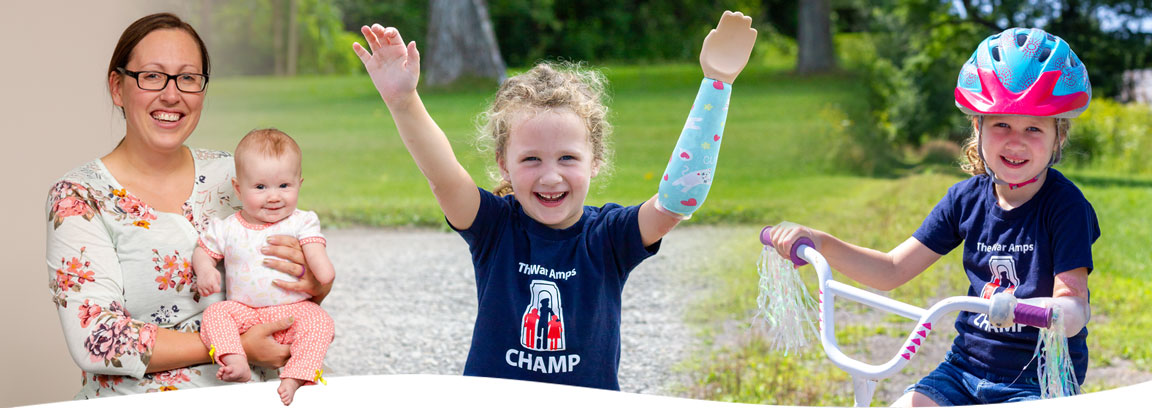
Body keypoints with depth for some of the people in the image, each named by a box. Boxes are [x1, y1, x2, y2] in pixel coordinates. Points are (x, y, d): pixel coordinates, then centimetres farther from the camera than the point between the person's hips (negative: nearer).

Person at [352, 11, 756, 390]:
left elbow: (680, 196, -17)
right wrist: (403, 101, -36)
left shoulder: (608, 238, -4)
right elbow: (443, 175, -20)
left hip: (589, 401, -2)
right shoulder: (494, 227, -4)